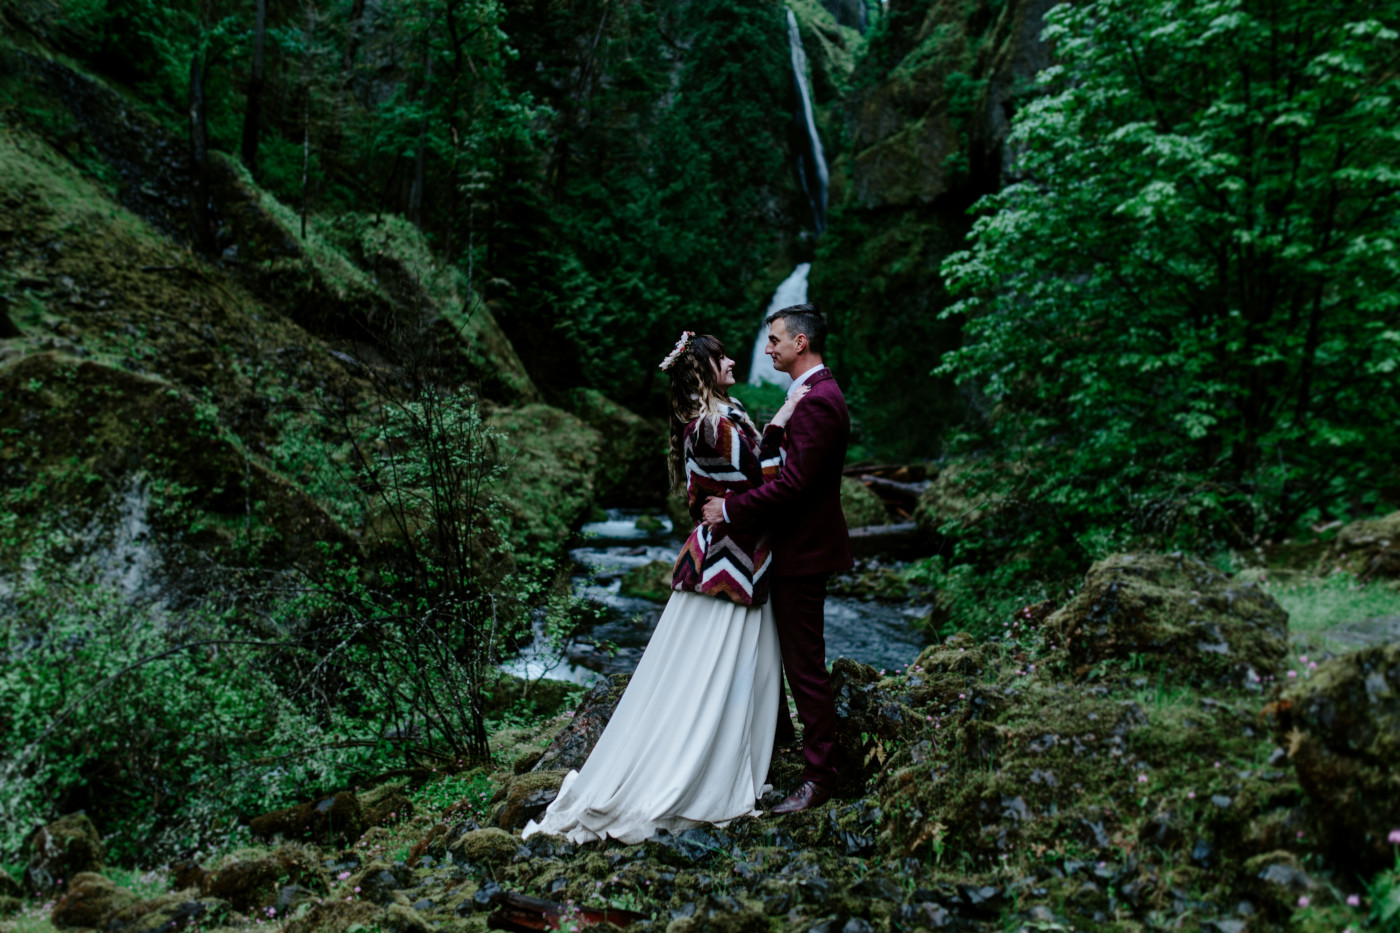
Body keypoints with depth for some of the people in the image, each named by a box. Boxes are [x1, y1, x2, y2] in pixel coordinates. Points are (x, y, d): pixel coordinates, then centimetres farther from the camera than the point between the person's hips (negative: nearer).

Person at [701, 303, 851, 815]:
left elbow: (793, 482, -27)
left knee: (805, 663, -1)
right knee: (774, 644, 25)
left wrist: (731, 509, -21)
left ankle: (820, 775, 10)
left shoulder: (817, 401, -22)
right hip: (791, 543, 11)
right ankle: (776, 724, 46)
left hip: (803, 549, -11)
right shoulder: (813, 394, 12)